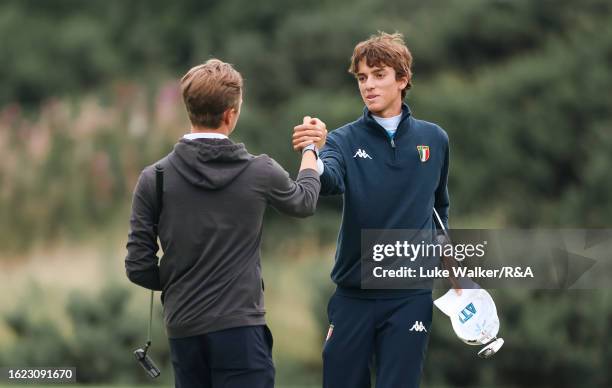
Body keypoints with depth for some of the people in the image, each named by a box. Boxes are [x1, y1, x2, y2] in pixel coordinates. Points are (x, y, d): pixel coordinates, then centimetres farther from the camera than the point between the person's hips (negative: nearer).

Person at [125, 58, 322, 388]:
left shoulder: (154, 179, -2)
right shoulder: (259, 172, -4)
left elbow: (139, 266, -2)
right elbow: (304, 202, 19)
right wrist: (311, 149, 38)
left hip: (185, 329, 3)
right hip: (240, 328, -3)